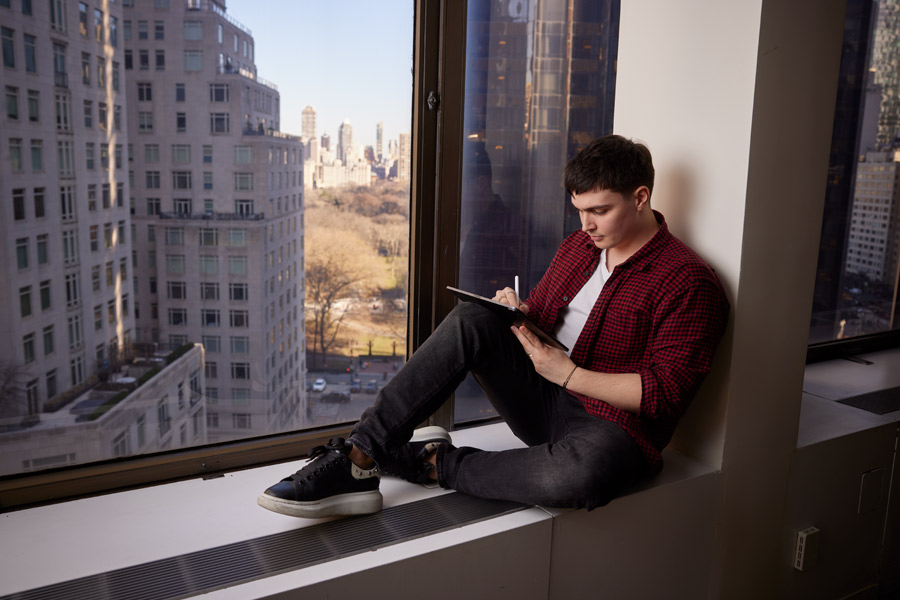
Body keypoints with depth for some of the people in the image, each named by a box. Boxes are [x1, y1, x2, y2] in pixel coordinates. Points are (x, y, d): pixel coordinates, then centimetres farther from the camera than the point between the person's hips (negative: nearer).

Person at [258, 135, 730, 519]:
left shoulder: (687, 282, -11)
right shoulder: (580, 244, 11)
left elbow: (663, 393, -16)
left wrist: (566, 372, -21)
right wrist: (515, 314, -6)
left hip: (611, 423, -5)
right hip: (539, 398, 6)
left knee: (579, 475, -43)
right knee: (471, 320, -22)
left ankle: (434, 462, -18)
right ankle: (358, 461, -26)